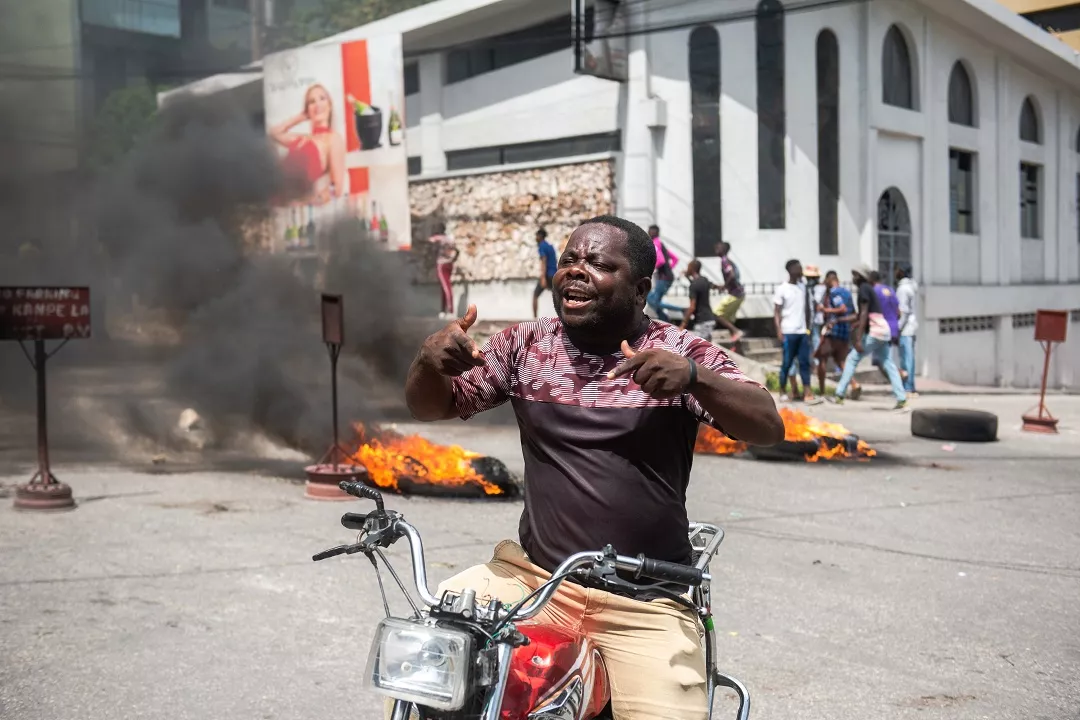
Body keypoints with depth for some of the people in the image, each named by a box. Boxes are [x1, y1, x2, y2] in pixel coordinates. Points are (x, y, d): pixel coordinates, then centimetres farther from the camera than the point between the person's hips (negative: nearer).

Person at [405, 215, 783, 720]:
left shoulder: (680, 355, -2)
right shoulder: (523, 346, 6)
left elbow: (769, 428, -13)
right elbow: (430, 407, 10)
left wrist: (694, 378, -32)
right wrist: (430, 359, -14)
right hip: (535, 574, 2)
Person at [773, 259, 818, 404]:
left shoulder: (803, 286, 11)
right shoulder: (782, 289, -3)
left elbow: (807, 309, 16)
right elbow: (776, 311, -3)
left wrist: (808, 328, 11)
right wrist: (779, 330, -12)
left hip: (802, 331, 4)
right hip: (788, 332, -4)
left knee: (804, 362, 1)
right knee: (787, 363, 1)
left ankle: (807, 392, -1)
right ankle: (782, 392, 12)